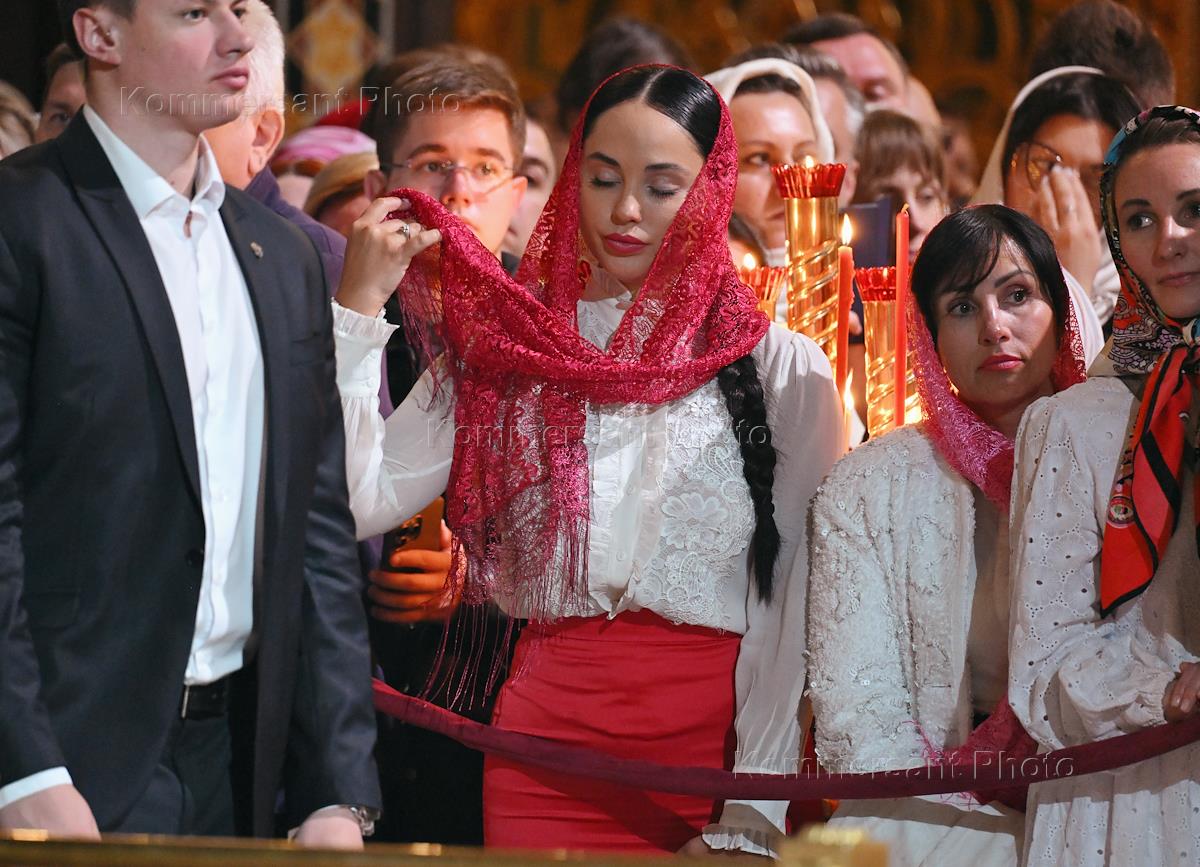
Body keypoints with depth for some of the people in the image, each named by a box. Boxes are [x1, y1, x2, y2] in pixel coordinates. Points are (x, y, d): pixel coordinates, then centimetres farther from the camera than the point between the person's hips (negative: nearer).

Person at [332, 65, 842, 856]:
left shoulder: (782, 368, 1)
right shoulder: (505, 347, 7)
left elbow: (802, 612, -2)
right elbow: (358, 501, -3)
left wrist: (750, 820, -9)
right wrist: (359, 307, -7)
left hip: (717, 743, -1)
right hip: (547, 739, 1)